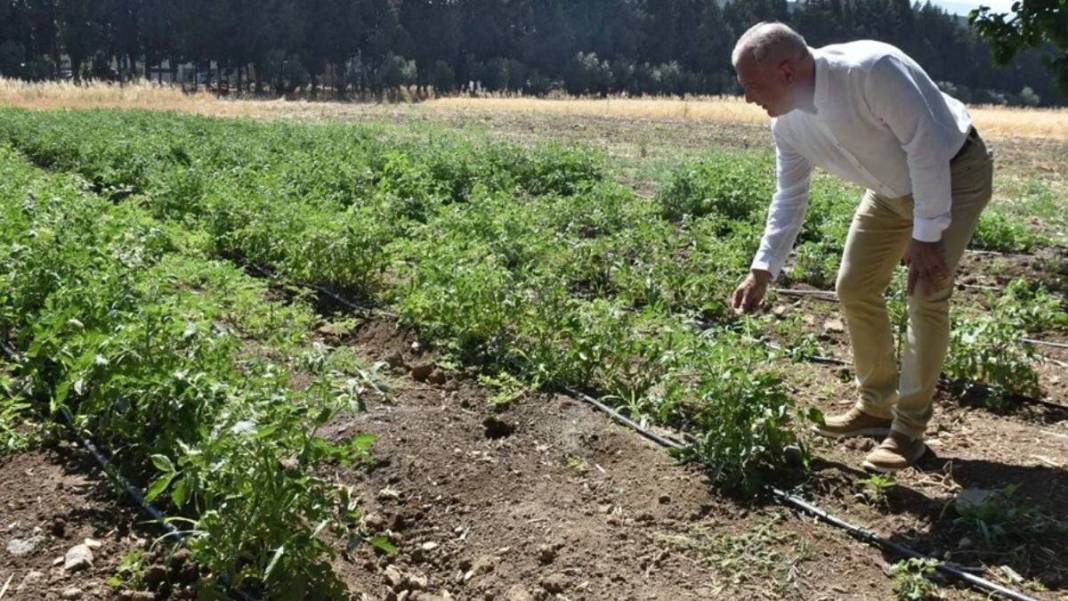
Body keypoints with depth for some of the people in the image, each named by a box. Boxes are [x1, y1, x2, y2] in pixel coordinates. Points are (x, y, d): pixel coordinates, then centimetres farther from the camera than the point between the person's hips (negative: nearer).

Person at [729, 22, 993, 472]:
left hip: (953, 173, -7)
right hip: (892, 189, 7)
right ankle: (875, 407, 21)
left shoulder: (872, 70, -35)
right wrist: (763, 271, -8)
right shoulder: (787, 123, -12)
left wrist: (925, 235, -26)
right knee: (854, 288, 4)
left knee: (927, 295, -14)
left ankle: (909, 429, -2)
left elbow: (927, 147, -31)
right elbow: (789, 196, -3)